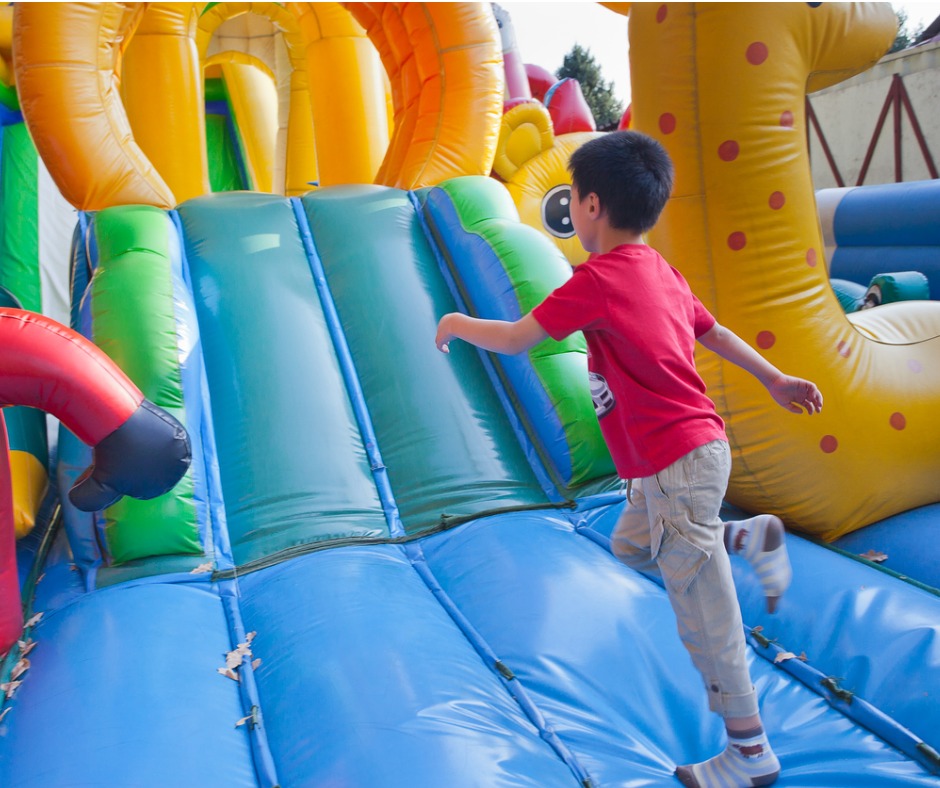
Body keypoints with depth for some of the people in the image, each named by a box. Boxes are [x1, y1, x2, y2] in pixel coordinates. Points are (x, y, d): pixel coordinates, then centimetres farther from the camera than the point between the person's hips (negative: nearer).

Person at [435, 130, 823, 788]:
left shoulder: (600, 278, -17)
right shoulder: (660, 270, 9)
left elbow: (516, 339, -12)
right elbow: (713, 331, 20)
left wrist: (458, 324, 6)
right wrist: (775, 378, 31)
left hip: (679, 461, -9)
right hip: (696, 447, 9)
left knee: (702, 609, 2)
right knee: (631, 546, 27)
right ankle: (751, 538, 23)